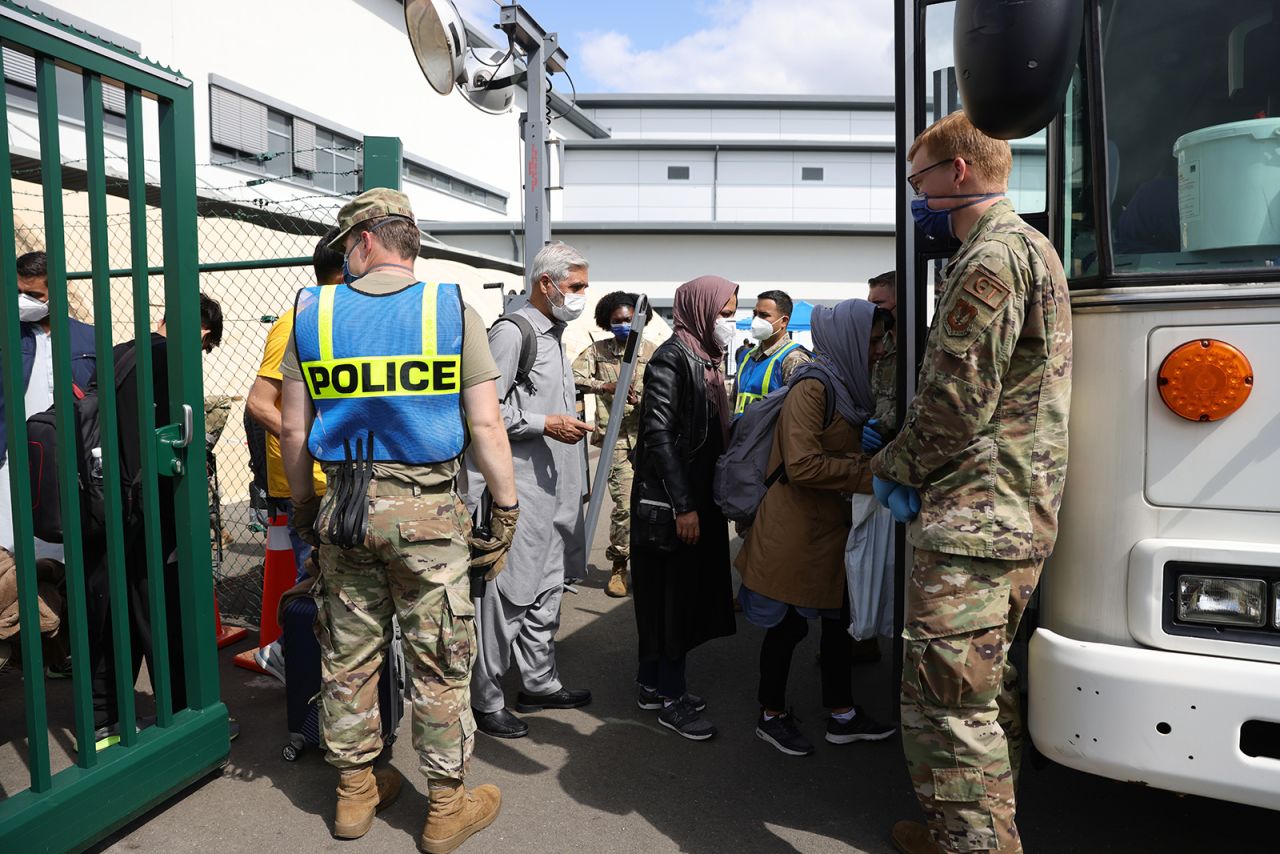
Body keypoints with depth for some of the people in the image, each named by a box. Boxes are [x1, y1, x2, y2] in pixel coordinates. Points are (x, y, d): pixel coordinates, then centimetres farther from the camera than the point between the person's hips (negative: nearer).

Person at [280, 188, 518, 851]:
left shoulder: (314, 311, 3)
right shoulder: (451, 309, -4)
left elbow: (293, 430, 3)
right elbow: (486, 427, -9)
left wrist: (303, 506, 16)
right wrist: (506, 509, 0)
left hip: (343, 505, 3)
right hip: (428, 509, -3)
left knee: (348, 654, 16)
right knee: (439, 660, 8)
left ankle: (355, 790, 32)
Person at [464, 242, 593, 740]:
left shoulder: (553, 336, 18)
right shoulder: (511, 332, -12)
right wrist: (546, 425, -19)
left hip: (550, 489, 10)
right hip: (514, 492, -10)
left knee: (547, 588, 17)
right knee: (505, 595, -3)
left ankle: (539, 684, 30)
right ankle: (485, 700, 10)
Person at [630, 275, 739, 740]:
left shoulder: (705, 358, 12)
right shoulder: (672, 358, -15)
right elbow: (658, 435, -20)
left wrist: (698, 501, 13)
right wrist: (683, 505, -20)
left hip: (697, 497, 9)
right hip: (669, 502, -9)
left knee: (686, 592, 15)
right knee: (672, 593, 1)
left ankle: (653, 684, 28)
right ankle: (670, 698, 14)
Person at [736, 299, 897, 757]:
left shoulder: (848, 385, 10)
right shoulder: (813, 387, -19)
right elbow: (802, 465, -26)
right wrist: (865, 473, -21)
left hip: (833, 524, 9)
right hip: (796, 526, -9)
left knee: (840, 619, 16)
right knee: (788, 623, 5)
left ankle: (841, 715, 32)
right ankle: (771, 716, 24)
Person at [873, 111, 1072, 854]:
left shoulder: (990, 261, -15)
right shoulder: (1034, 248, 18)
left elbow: (958, 403, -21)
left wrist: (892, 467, -4)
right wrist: (909, 457, 15)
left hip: (973, 521, -11)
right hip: (1022, 517, 11)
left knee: (947, 698, -5)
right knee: (987, 687, 20)